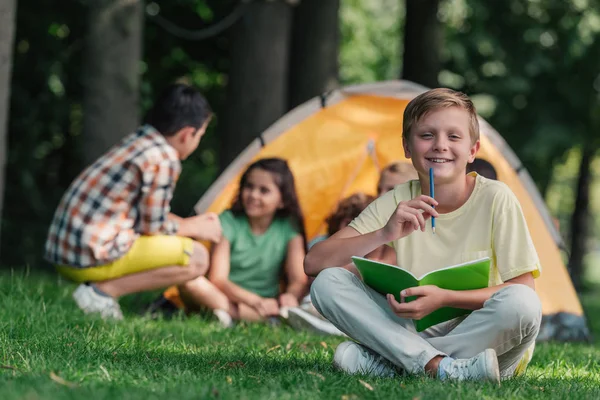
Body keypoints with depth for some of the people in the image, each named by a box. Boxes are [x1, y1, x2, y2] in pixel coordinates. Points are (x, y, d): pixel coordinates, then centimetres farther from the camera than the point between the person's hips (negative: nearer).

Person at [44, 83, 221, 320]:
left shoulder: (135, 141, 15)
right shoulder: (164, 159, -13)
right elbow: (152, 227, -7)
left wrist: (192, 223, 25)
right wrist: (195, 229, 9)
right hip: (94, 258, -10)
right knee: (197, 258, -6)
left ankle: (101, 289, 7)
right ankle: (102, 292, -12)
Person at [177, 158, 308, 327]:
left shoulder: (289, 229, 0)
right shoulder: (228, 222, -4)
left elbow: (299, 280, -6)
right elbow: (218, 279, -13)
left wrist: (290, 296, -32)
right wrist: (256, 301, -29)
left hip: (264, 305, 1)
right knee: (189, 280, -32)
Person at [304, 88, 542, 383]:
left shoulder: (495, 198, -9)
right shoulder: (398, 203, -1)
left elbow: (523, 290, -12)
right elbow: (314, 263, -9)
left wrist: (445, 298, -24)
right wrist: (385, 234, -24)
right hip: (415, 333, 3)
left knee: (522, 303, -34)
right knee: (327, 282, -15)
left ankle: (389, 362, -22)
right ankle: (439, 367, -27)